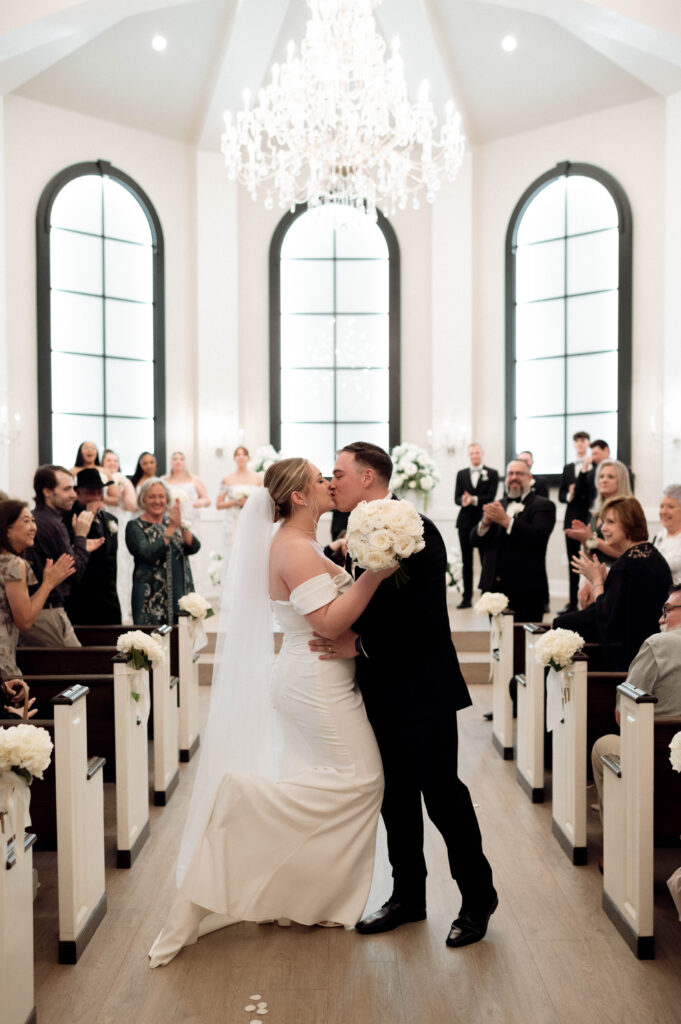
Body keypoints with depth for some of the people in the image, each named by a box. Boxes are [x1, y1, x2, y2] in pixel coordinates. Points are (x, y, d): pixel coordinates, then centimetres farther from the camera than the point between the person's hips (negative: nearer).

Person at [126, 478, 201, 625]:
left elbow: (194, 547, -3)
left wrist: (181, 526, -19)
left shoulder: (171, 522, 13)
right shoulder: (135, 526, 0)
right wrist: (172, 528, -19)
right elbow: (149, 554, -18)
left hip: (180, 596, 4)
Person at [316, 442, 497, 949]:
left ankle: (478, 898, 22)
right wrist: (347, 640, 0)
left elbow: (425, 614, -23)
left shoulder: (416, 531, -15)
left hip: (423, 689, -8)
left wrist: (361, 645, -23)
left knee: (442, 793, 3)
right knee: (396, 796, 15)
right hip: (382, 690, 8)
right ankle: (408, 896, 31)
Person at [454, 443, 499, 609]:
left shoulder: (492, 474, 4)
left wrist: (474, 499, -19)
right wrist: (463, 501, -16)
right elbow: (457, 498, 6)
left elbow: (491, 497, -7)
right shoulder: (461, 474, 14)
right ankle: (467, 597, 9)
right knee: (466, 561, 5)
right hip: (465, 521, 3)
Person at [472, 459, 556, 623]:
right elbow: (475, 540, 7)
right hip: (493, 586, 4)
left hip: (525, 591, -4)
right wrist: (485, 522, -14)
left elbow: (539, 537, -16)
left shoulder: (543, 506, 2)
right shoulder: (496, 506, 16)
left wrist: (506, 520, -23)